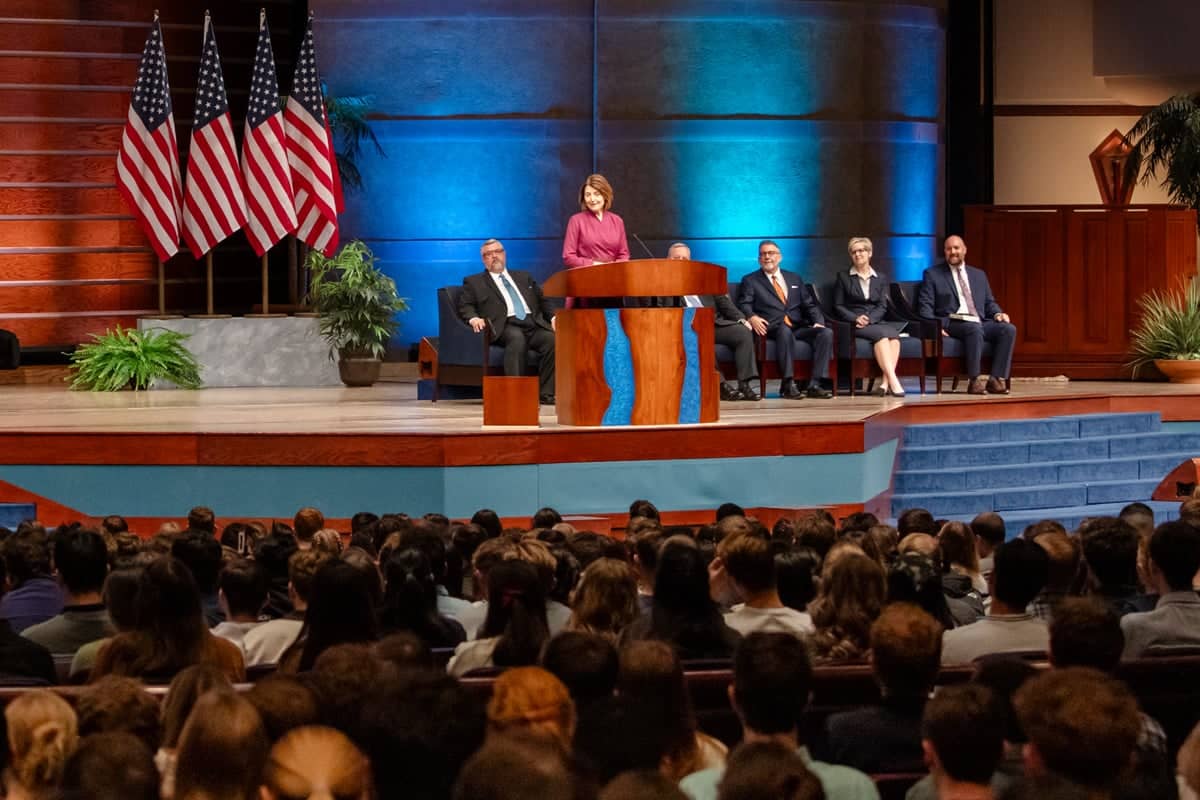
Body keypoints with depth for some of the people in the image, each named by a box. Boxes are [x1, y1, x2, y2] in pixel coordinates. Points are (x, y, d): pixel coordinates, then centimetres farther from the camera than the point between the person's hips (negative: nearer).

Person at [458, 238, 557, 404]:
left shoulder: (524, 277, 31)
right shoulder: (474, 282, 20)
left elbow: (543, 300, 27)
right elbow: (465, 306, 9)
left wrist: (553, 316, 7)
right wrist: (473, 318, -13)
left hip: (533, 323, 4)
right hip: (506, 326, -4)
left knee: (551, 339, -29)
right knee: (517, 338, -39)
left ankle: (546, 393, -28)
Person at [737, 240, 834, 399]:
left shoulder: (794, 279, 26)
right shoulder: (750, 281, 15)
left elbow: (809, 305, 20)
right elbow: (744, 305, 1)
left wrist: (818, 321, 0)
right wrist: (752, 317, -21)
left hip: (798, 327, 4)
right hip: (772, 329, -4)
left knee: (826, 333, -23)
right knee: (785, 331, -39)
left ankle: (815, 385, -27)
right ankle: (787, 384, -37)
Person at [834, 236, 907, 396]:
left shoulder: (880, 279, 18)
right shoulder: (843, 277, 12)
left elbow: (882, 307, 8)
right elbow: (838, 306, 6)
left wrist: (869, 318, -12)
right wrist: (856, 318, -12)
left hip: (875, 322, 3)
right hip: (853, 326, -3)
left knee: (894, 335, -32)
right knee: (882, 333, -34)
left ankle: (886, 383, -42)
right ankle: (893, 381, -44)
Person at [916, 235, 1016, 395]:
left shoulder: (979, 275, 24)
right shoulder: (932, 274, 11)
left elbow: (989, 303, 24)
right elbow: (925, 306, 4)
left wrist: (998, 313, 0)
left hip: (981, 323, 5)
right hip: (953, 323, -5)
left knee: (1009, 329, -23)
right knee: (975, 329, -37)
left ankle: (997, 379, -26)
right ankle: (975, 380, -34)